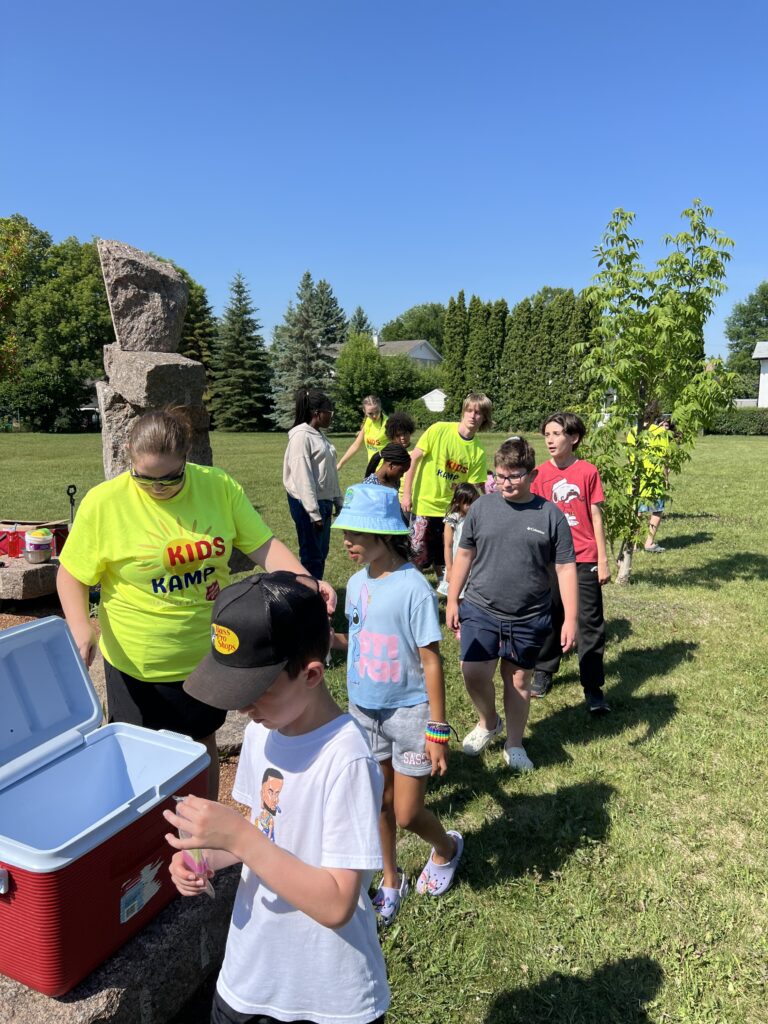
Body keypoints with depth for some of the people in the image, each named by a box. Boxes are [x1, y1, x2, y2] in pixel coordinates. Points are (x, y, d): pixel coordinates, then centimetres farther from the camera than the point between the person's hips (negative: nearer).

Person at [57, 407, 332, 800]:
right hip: (137, 663, -2)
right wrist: (80, 628, -24)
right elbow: (72, 575, -7)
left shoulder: (219, 486, -9)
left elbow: (263, 545, -9)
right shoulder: (103, 502, -15)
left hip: (208, 653, 2)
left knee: (203, 743, 22)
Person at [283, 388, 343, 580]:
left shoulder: (319, 435, 12)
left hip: (324, 501, 9)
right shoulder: (301, 436, -16)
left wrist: (338, 500, 16)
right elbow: (302, 476, -20)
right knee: (312, 556, -1)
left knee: (321, 553, 16)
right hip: (307, 504, -9)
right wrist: (313, 512, -21)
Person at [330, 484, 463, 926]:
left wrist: (438, 731, -16)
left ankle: (447, 848, 39)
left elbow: (431, 662, -18)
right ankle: (391, 881, 40)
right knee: (379, 805, 17)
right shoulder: (357, 584, -1)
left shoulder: (414, 588, -21)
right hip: (365, 711, 6)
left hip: (409, 712, -6)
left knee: (407, 815, 6)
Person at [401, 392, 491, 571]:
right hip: (422, 504, -3)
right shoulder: (439, 430, -12)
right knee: (419, 556, -1)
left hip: (449, 509, 3)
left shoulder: (478, 452, -3)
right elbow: (414, 458, -9)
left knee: (443, 559, 14)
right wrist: (406, 494, -11)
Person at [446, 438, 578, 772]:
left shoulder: (550, 515, -6)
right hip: (480, 610, 1)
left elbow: (565, 569, -3)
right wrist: (452, 600, 6)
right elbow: (464, 555, 7)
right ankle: (488, 722, 26)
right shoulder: (482, 507, -2)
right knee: (473, 675, -7)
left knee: (518, 680, 12)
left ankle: (514, 745, 33)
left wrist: (570, 619, -6)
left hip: (529, 618, -1)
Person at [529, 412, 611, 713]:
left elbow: (596, 518, -1)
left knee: (590, 622, 2)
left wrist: (603, 561, -1)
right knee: (549, 618, 13)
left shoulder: (588, 471, -4)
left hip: (584, 559, -2)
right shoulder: (541, 473, 1)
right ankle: (543, 673, 30)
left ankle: (593, 688, 10)